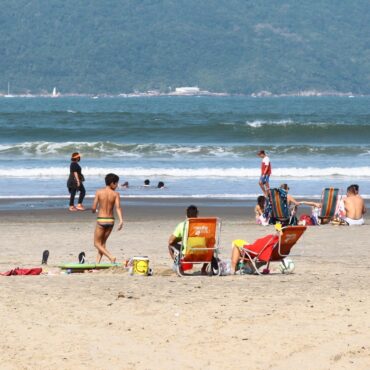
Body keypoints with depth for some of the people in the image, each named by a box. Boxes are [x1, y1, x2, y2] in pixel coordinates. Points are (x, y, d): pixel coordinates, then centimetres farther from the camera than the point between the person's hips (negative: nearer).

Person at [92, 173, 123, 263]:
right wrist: (121, 220, -23)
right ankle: (97, 262, 16)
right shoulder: (115, 194, -3)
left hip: (101, 220, -3)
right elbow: (118, 207, -15)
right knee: (103, 242, 18)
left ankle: (111, 257, -13)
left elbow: (94, 207, -5)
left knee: (97, 243, 6)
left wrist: (93, 211, 19)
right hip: (111, 220, 3)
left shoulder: (99, 192, -5)